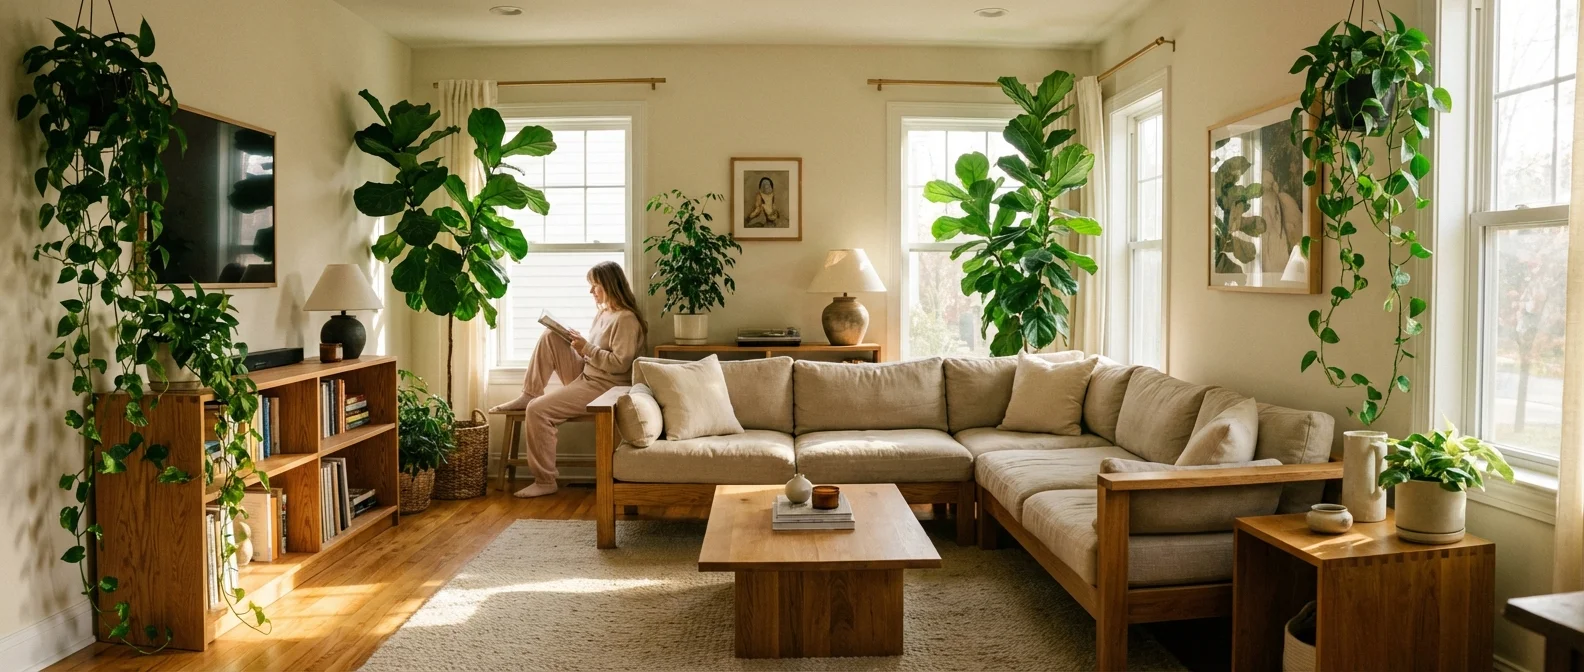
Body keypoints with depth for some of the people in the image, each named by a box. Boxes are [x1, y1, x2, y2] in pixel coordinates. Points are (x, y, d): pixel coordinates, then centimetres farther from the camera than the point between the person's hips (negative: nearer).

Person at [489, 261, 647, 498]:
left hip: (603, 387, -10)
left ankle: (545, 481, -9)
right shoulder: (603, 312, 14)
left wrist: (586, 348, -19)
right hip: (585, 375, 10)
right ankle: (528, 395, 0)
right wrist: (579, 342, 0)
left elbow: (620, 364, -23)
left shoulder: (626, 319, -17)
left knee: (537, 410, -19)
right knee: (550, 336, -1)